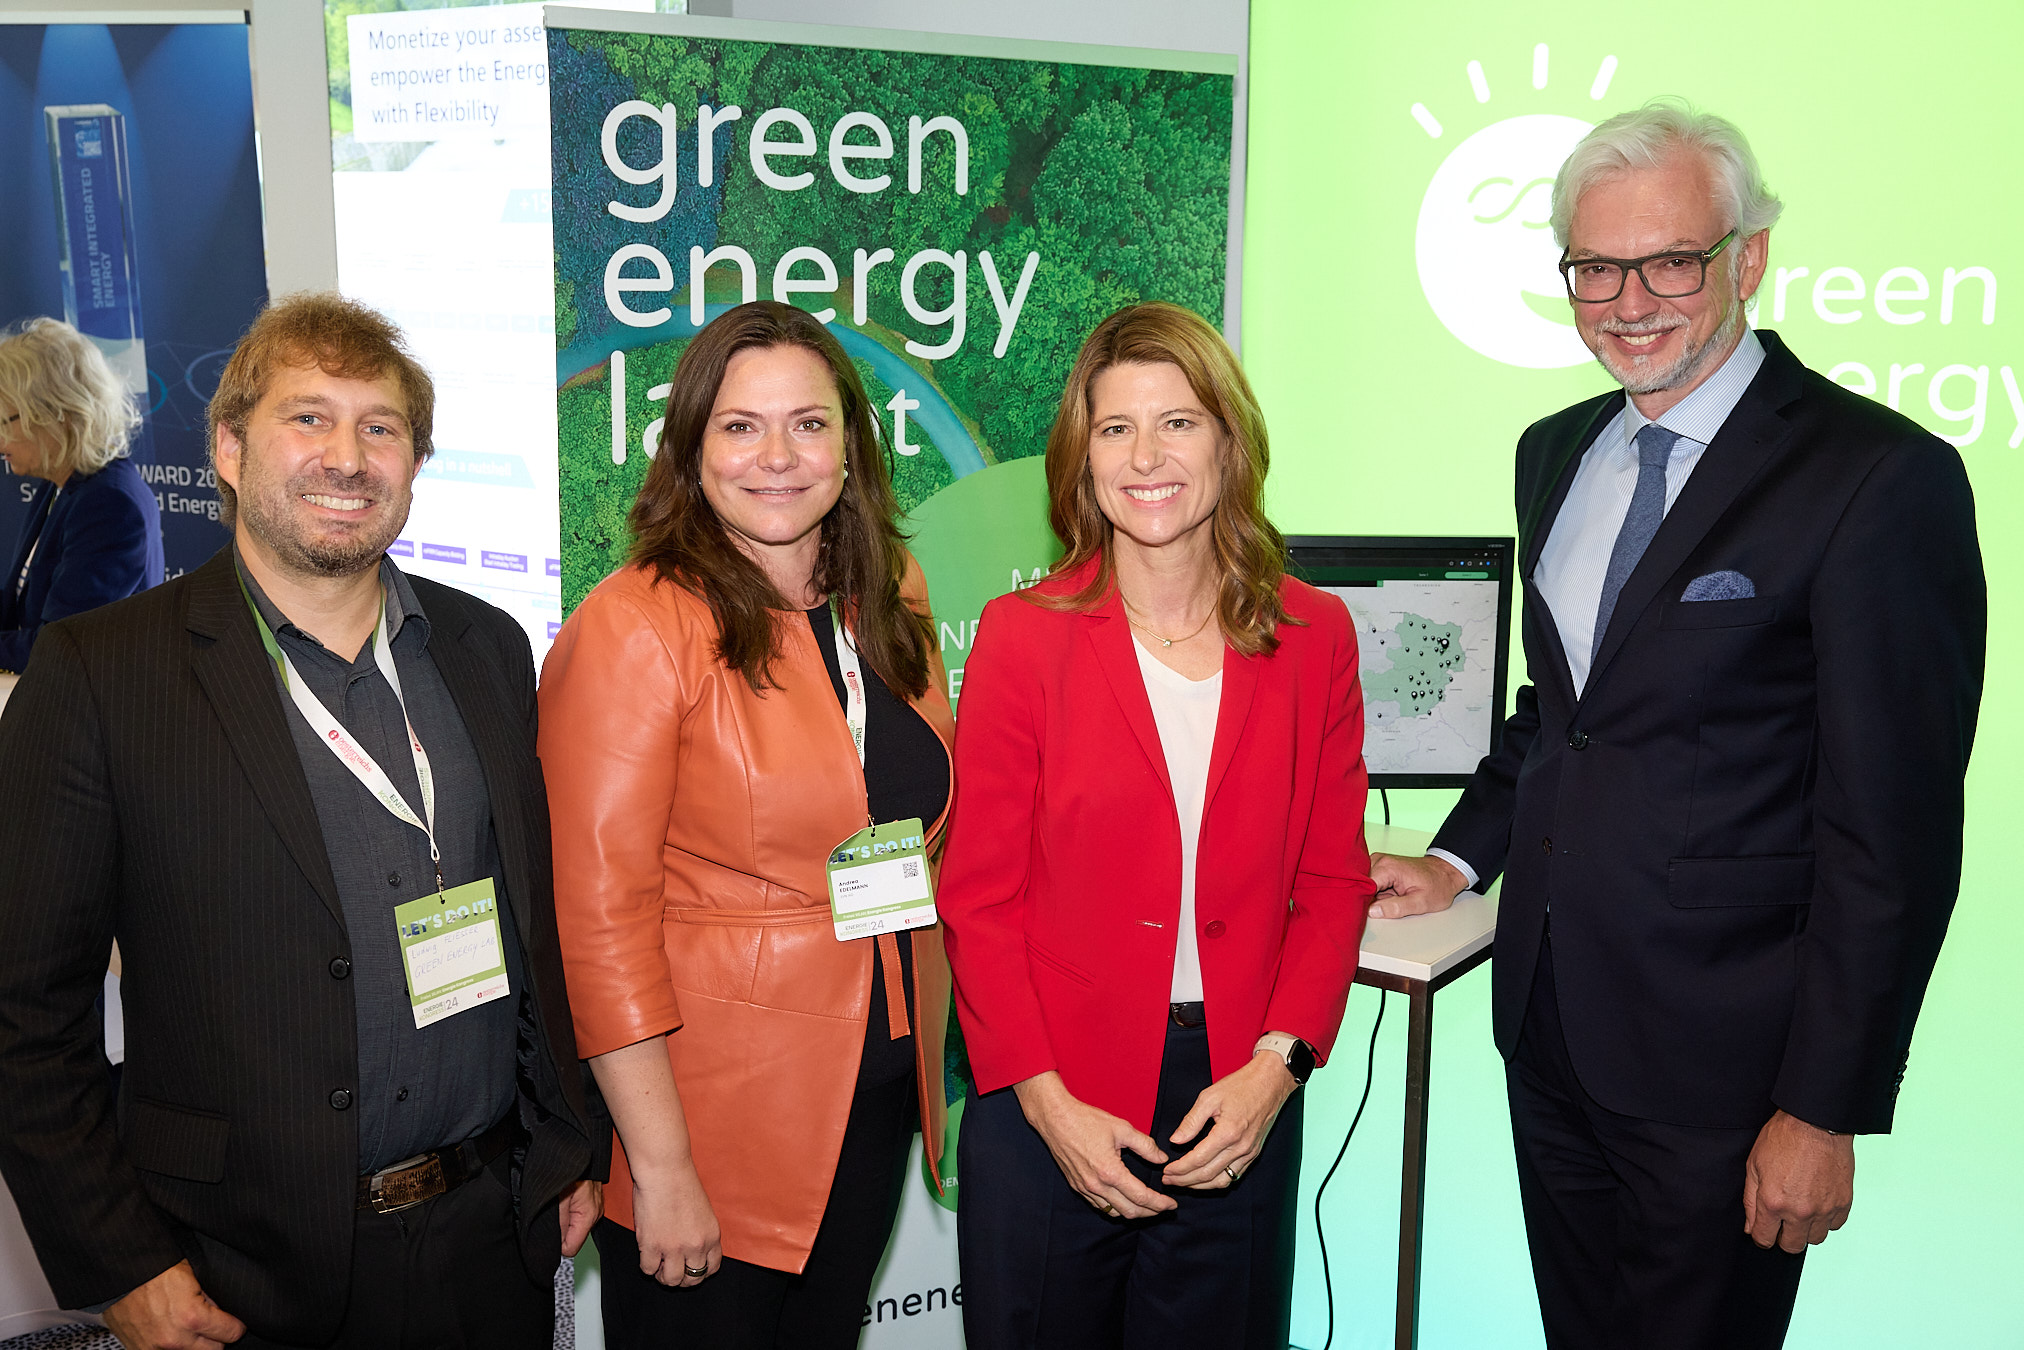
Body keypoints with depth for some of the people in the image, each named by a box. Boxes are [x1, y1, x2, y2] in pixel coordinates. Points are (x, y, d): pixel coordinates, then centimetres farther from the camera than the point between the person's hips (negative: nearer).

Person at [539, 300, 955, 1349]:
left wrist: (924, 1051, 10)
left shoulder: (889, 598, 4)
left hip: (878, 1094, 6)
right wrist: (662, 1169, -17)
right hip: (708, 1113, -6)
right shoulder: (632, 630, -17)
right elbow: (600, 919, -18)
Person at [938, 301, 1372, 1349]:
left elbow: (1333, 880, 5)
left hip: (1239, 1106, 2)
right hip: (1047, 1111, -2)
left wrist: (1276, 1066, -7)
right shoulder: (1023, 635, -6)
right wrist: (1045, 1100, -12)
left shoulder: (1313, 635, 1)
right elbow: (978, 897, -4)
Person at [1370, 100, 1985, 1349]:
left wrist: (1826, 1108, -15)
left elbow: (1893, 834, -16)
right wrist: (1462, 858, 8)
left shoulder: (1882, 478, -15)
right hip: (1548, 1023, 7)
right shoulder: (1557, 454, 8)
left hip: (1719, 1058, -6)